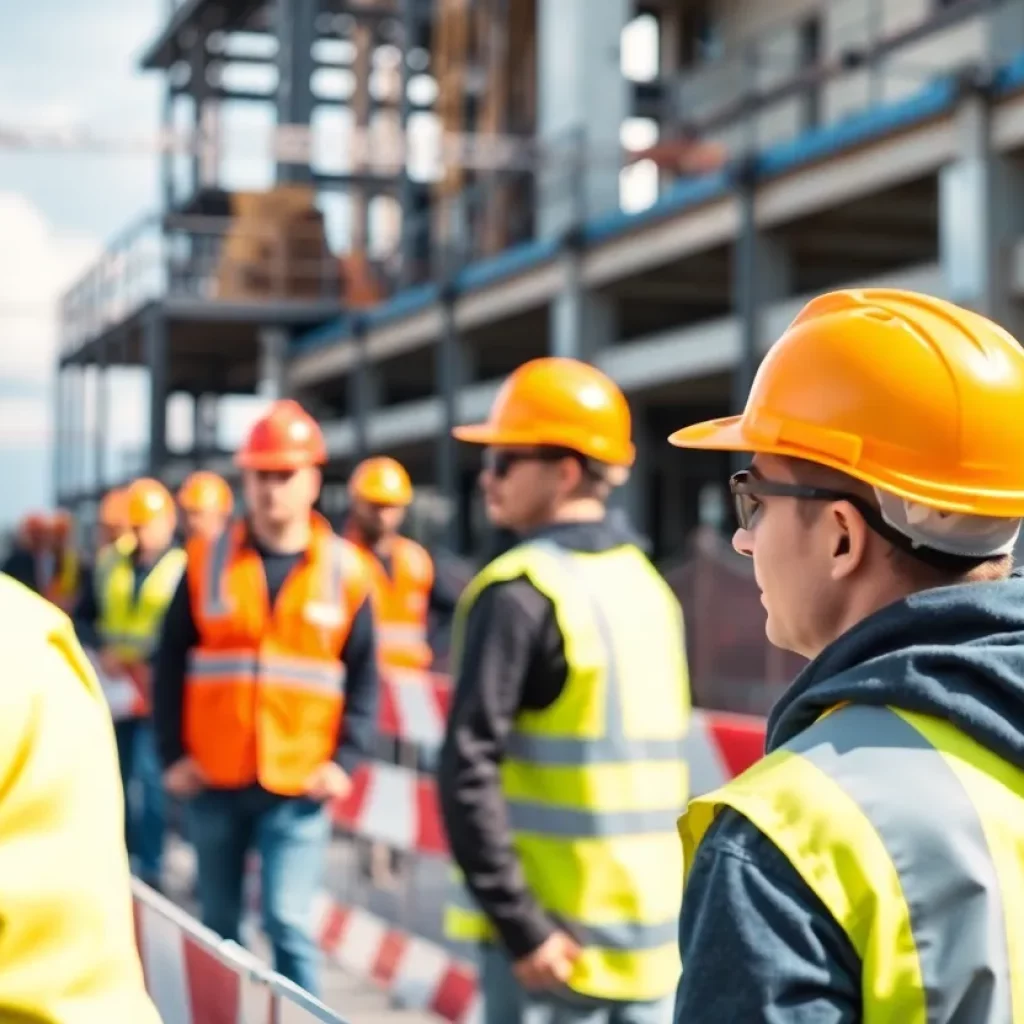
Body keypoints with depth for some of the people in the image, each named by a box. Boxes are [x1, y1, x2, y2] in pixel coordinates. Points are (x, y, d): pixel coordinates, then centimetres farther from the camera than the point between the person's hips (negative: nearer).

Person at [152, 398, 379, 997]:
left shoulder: (346, 572, 0)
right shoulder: (206, 561, 2)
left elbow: (364, 680, 4)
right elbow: (171, 664, 6)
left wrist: (345, 762, -6)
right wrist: (173, 753, -1)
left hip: (300, 787, -2)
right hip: (214, 782, 2)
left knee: (289, 922, -10)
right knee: (219, 924, 14)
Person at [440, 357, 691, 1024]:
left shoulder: (521, 591, -12)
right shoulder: (649, 586, 9)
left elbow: (471, 770, -19)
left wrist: (520, 926, -16)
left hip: (554, 933, -6)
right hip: (655, 929, 6)